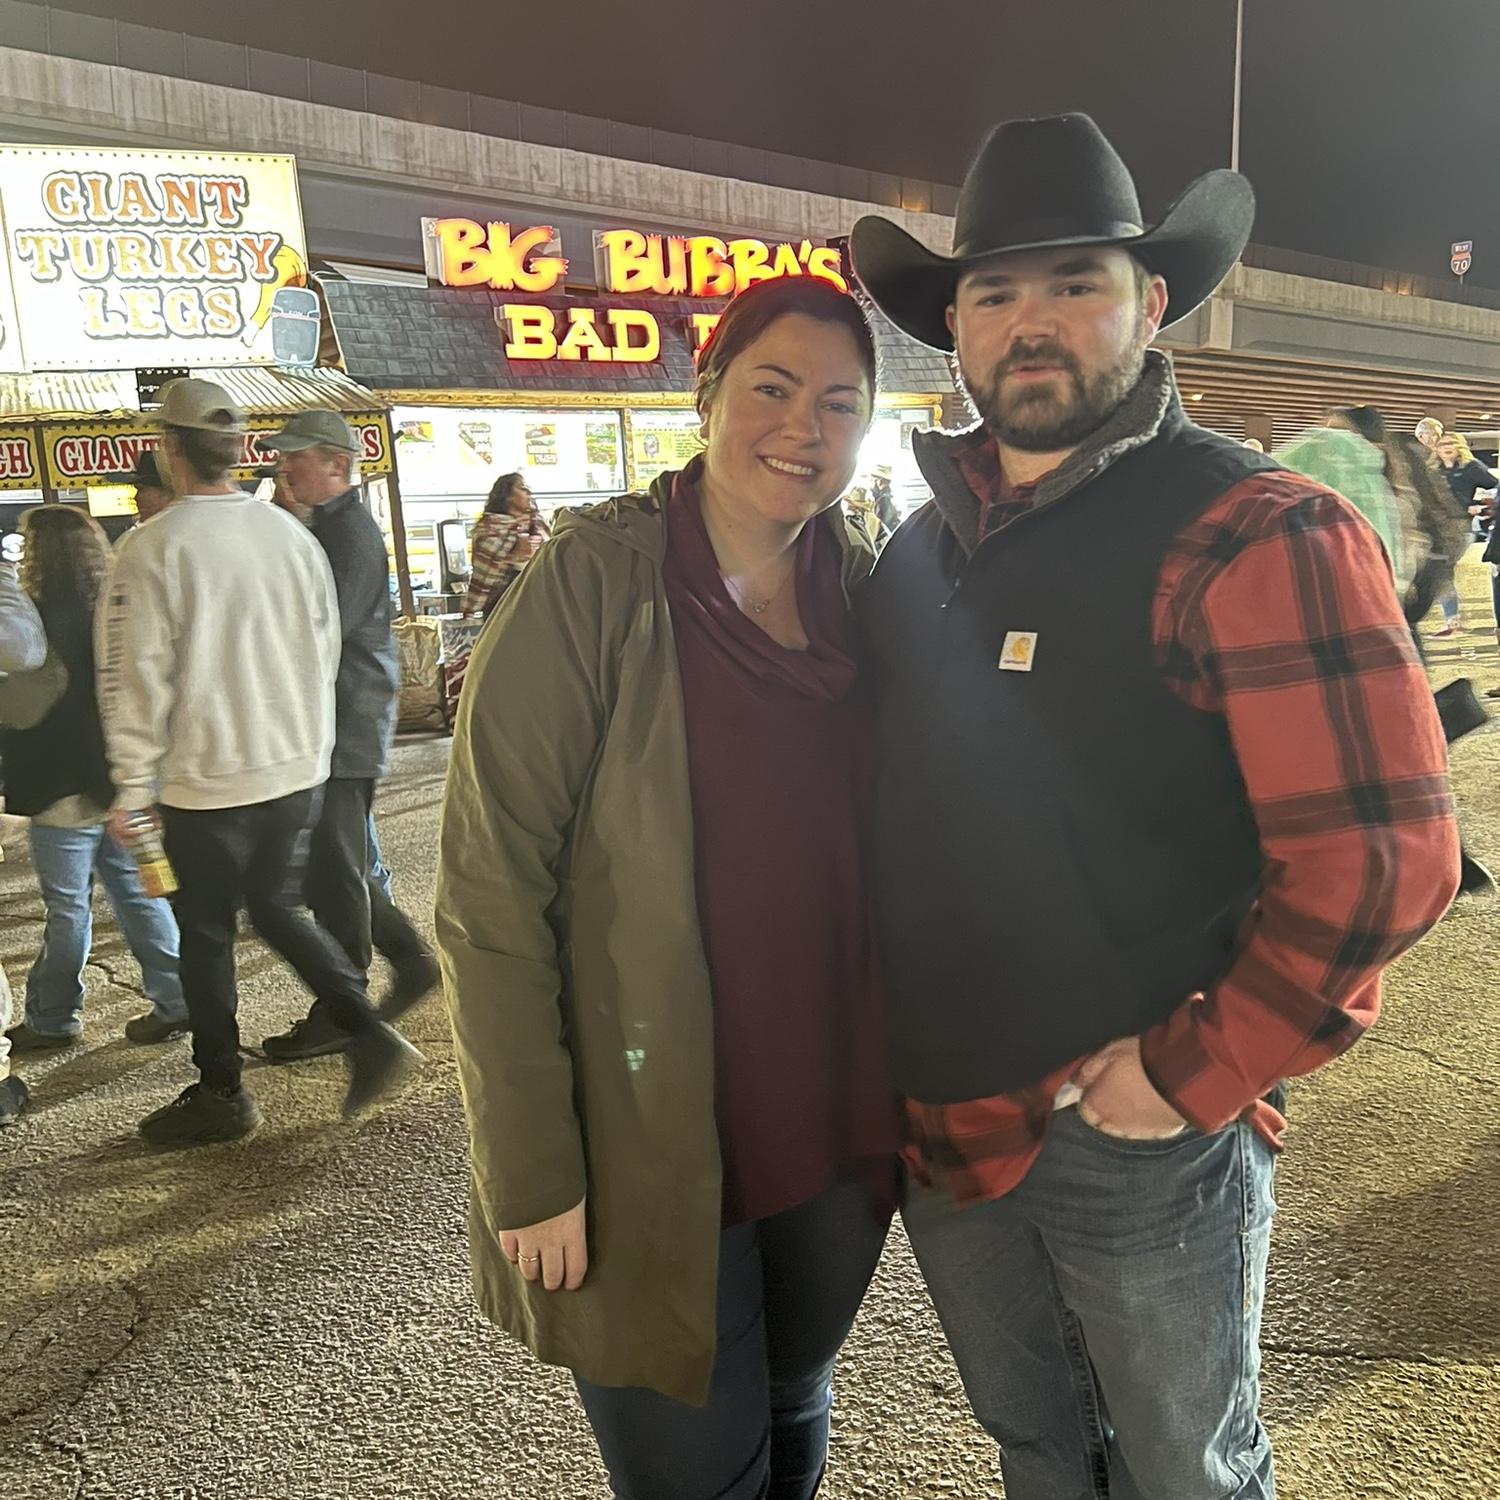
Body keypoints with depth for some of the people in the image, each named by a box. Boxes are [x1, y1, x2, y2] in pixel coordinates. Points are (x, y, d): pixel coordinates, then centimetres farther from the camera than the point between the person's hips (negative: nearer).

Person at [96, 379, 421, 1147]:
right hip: (299, 768, 5)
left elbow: (134, 677, -12)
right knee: (276, 907, 21)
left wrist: (134, 786, -5)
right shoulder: (292, 535, 3)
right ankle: (368, 1031, 11)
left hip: (207, 780, -5)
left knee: (205, 932, 11)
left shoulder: (152, 547, -13)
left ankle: (219, 1092, 24)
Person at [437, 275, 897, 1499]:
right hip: (653, 1156, -4)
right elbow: (491, 896, -16)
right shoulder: (593, 582, -14)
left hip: (839, 1132, 5)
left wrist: (912, 1093, 5)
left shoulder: (868, 594, 1)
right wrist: (533, 1174, -15)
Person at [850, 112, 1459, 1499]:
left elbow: (1382, 856, -20)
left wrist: (1193, 1076, -16)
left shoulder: (1254, 534, -15)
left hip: (1144, 1136, -5)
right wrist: (895, 1056, 7)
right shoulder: (926, 547, 5)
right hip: (947, 1124, 5)